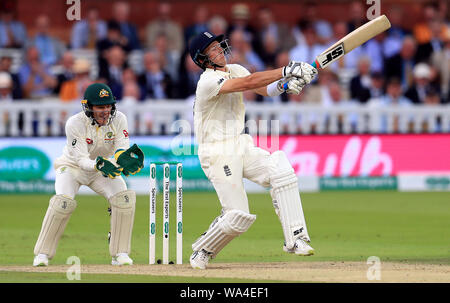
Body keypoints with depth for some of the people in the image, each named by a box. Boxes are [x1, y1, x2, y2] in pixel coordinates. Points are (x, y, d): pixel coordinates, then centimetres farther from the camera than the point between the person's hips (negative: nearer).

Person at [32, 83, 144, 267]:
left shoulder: (118, 119, -18)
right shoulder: (75, 124, -28)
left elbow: (122, 150, -21)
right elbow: (82, 160, -30)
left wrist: (124, 158, -45)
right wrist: (98, 165, -51)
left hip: (104, 167, 3)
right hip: (73, 166, -3)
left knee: (125, 198, -19)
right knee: (63, 201, -28)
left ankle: (120, 253, -7)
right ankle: (42, 254, -15)